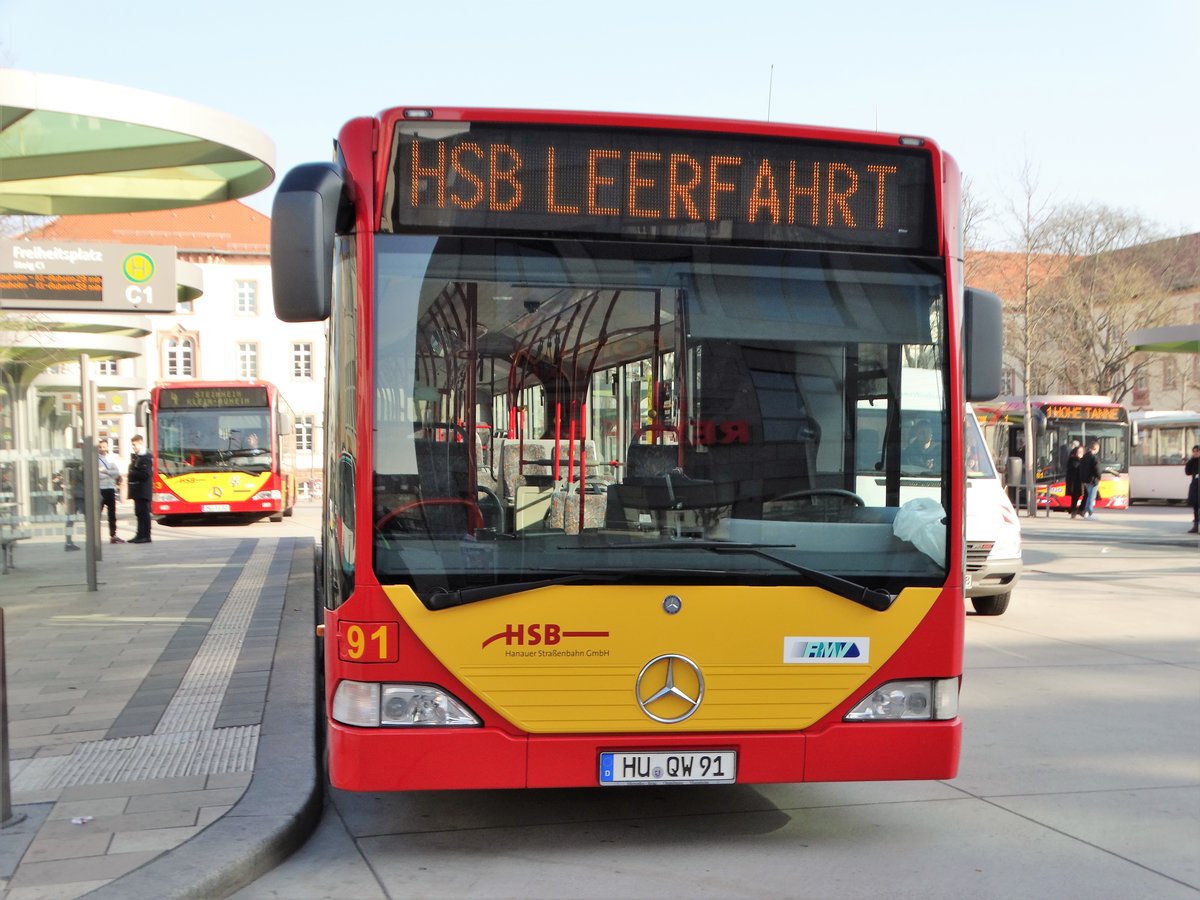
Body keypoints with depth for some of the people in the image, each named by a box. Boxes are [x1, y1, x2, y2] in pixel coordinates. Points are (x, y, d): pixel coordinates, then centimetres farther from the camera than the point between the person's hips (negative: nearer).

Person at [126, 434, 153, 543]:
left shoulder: (145, 458, -14)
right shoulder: (136, 457, 14)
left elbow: (145, 474, -20)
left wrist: (131, 475, -15)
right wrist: (129, 476, 3)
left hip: (143, 491, -9)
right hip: (137, 490, 9)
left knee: (143, 513, -6)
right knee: (139, 513, 12)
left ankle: (145, 536, -4)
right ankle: (141, 535, 18)